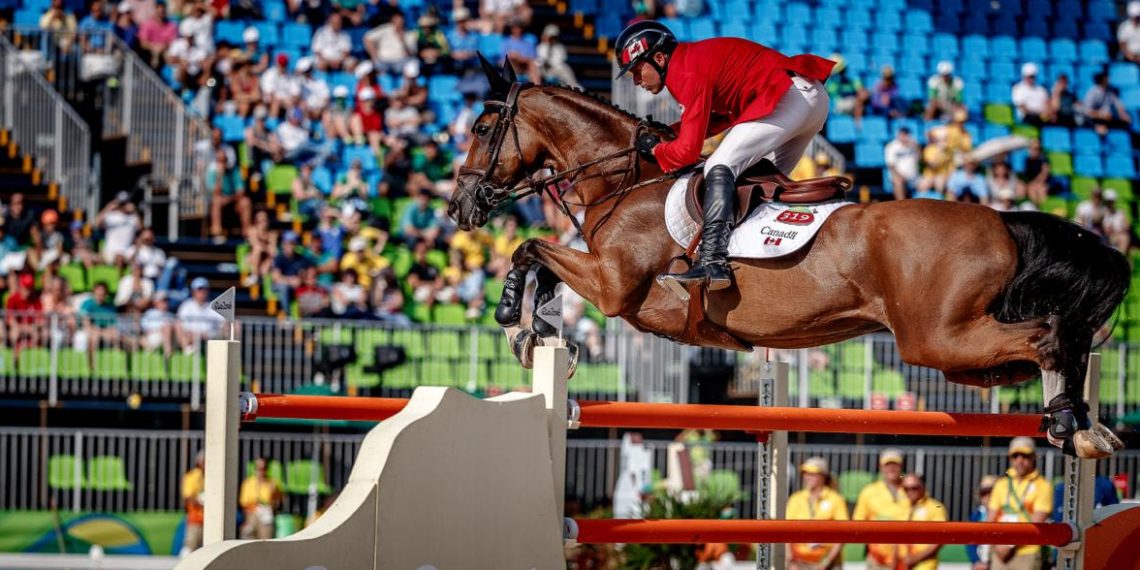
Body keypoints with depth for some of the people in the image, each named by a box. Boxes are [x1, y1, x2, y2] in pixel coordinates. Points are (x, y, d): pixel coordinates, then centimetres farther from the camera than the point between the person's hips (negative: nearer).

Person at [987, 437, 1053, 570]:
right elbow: (991, 519, 14)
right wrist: (997, 544, -5)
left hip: (1027, 555, -5)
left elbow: (1037, 523, -9)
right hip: (1000, 554, 5)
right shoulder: (1002, 483, 15)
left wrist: (1010, 545, -12)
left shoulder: (1042, 486, -2)